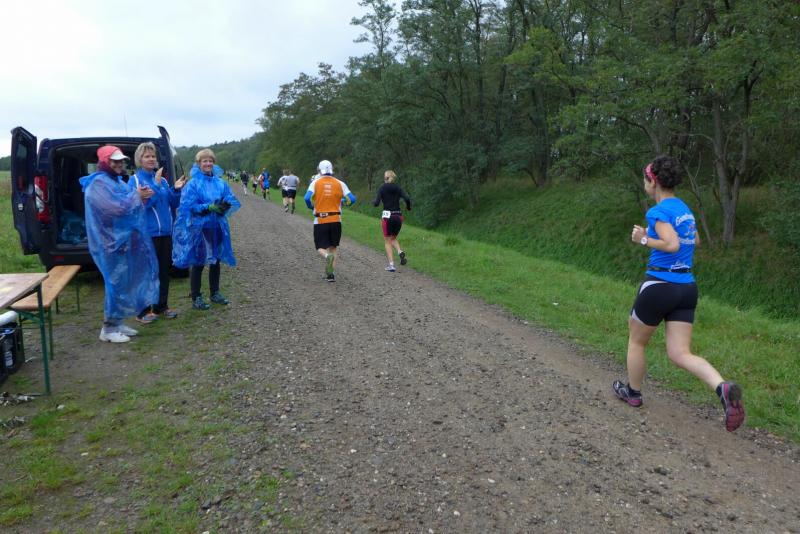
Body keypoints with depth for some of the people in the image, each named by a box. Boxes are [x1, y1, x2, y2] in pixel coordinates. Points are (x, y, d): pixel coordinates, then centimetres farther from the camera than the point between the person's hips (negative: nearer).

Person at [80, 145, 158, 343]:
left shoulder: (116, 181, 16)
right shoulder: (98, 183, -15)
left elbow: (129, 204, 20)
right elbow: (118, 208, -25)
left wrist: (140, 196, 1)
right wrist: (136, 195, -13)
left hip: (123, 239, 10)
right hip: (112, 242, -10)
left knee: (125, 281, 14)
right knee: (117, 282, -6)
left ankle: (117, 322, 24)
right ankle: (108, 329, 3)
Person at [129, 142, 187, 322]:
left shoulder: (162, 179, 9)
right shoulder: (135, 179, -4)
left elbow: (173, 204, 11)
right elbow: (141, 202, -18)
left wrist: (176, 190, -6)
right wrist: (156, 185, -22)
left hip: (165, 232, 5)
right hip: (147, 233, -5)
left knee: (164, 270, 13)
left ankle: (161, 306, 25)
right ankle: (143, 311, 9)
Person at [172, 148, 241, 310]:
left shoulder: (220, 183, 5)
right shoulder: (193, 183, -7)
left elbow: (232, 200, 1)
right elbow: (189, 205, -14)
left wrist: (225, 205, -21)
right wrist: (209, 207, -25)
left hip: (217, 228, 5)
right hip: (199, 228, -5)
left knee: (215, 261, 15)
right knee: (198, 264, 2)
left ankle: (215, 293, 29)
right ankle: (196, 298, 11)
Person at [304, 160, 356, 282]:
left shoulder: (315, 183, -1)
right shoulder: (339, 183, 3)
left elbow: (307, 198, -15)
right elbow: (352, 199, -1)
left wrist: (311, 207, 6)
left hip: (320, 221, -2)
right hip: (336, 220, 2)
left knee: (321, 247, 5)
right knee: (333, 247, 15)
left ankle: (327, 256, -29)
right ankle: (331, 274, 11)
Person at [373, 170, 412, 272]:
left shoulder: (382, 188, -2)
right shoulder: (398, 188, 5)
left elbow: (376, 203, -9)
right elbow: (407, 198, -9)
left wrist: (373, 202, 13)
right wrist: (408, 207, 10)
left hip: (387, 216, -3)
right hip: (398, 216, 3)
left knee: (387, 241, 8)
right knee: (393, 238, 22)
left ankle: (391, 264, -1)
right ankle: (400, 252, -7)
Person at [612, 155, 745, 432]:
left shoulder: (659, 211, -13)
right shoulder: (684, 208, 13)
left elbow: (672, 245, -27)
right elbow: (694, 240, 27)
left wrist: (644, 240, -13)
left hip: (659, 285, -7)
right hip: (686, 287, 7)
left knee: (636, 341, 17)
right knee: (680, 354, 4)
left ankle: (633, 392, 33)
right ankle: (724, 388, -19)